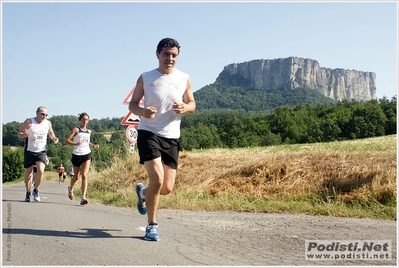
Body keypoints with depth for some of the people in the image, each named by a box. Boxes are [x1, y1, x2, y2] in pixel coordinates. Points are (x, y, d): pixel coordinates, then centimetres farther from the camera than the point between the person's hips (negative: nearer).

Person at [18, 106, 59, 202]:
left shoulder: (48, 123, 2)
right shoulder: (29, 122, -7)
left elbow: (50, 133, 21)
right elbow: (19, 134, -4)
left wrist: (54, 139, 0)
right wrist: (24, 134, -27)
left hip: (41, 152, 1)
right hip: (29, 151, -1)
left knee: (40, 171, -18)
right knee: (28, 173, 7)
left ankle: (36, 191, 3)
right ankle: (28, 193, 25)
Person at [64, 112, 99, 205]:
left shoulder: (89, 131, 11)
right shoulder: (76, 130, -4)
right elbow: (66, 141, -10)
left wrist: (93, 145, 10)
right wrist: (76, 143, -26)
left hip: (87, 155, 2)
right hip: (77, 155, -2)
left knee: (84, 176, -14)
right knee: (76, 176, 13)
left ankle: (83, 197, -20)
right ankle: (70, 188, 47)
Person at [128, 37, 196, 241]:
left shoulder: (184, 79, 5)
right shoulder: (145, 78, 0)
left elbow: (192, 103, 14)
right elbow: (132, 104, 5)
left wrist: (185, 107, -11)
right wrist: (142, 111, -18)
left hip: (172, 137, 3)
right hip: (148, 133, -3)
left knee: (167, 188, 2)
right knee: (157, 178, -20)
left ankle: (143, 192, 39)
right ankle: (152, 225, 0)